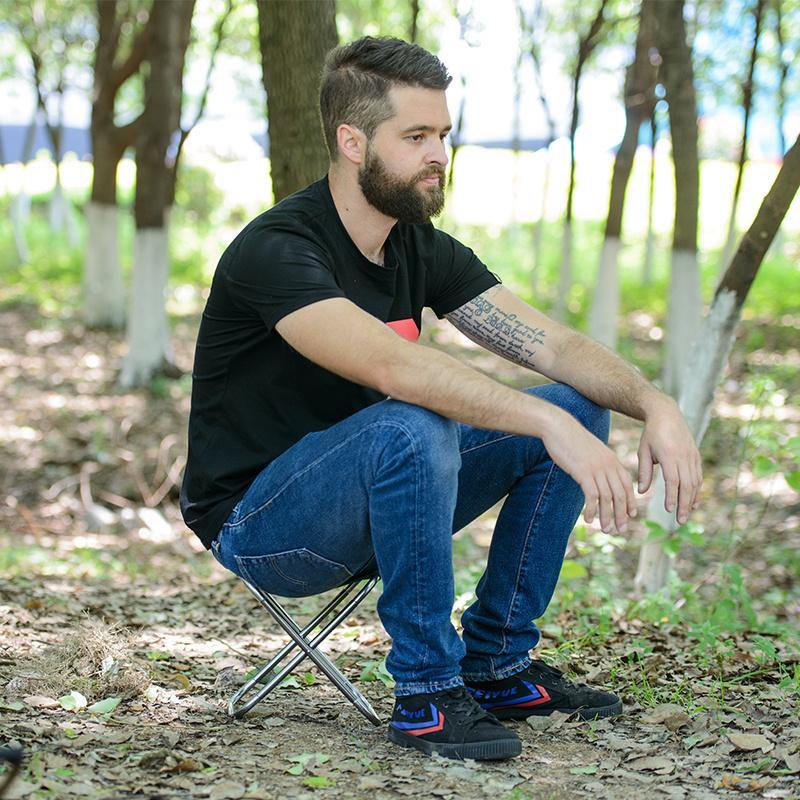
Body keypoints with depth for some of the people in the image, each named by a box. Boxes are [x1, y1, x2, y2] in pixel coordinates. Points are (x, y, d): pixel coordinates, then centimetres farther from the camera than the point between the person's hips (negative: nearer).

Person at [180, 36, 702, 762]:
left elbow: (548, 343, -5)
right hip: (257, 523, -8)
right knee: (412, 427, -38)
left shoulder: (423, 251, 1)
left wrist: (655, 404, -23)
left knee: (577, 407, -3)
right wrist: (550, 424, -46)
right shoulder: (275, 251, -24)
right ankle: (426, 690, -22)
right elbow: (391, 364, -40)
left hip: (368, 502, 8)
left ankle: (497, 665, 2)